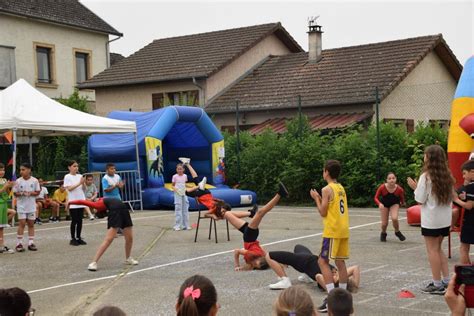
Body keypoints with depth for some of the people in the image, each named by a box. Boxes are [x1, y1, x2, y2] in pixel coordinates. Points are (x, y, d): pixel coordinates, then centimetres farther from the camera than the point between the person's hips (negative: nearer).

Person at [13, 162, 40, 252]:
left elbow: (37, 192, 1)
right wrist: (21, 193, -20)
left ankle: (31, 243, 12)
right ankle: (19, 243, 1)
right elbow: (15, 193, -1)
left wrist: (30, 193, -18)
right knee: (22, 223, -5)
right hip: (21, 206, -1)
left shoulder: (34, 180, -4)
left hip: (31, 205, 1)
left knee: (31, 224, 6)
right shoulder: (18, 181, -5)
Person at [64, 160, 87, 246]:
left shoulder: (80, 176, 10)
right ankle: (73, 238, 5)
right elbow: (69, 188, -13)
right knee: (74, 221, -3)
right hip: (73, 203, -5)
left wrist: (83, 183, -10)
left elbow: (83, 189, 10)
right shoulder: (67, 177, -3)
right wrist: (79, 183, -18)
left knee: (80, 220, 6)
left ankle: (78, 237, 13)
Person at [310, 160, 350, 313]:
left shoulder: (327, 189, -11)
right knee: (340, 262, 10)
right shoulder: (341, 188, 14)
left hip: (332, 231, -8)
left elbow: (323, 212, -11)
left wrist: (316, 198, 1)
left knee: (323, 261, -5)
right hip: (343, 230, 8)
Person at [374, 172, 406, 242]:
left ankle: (397, 232, 5)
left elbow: (402, 198, -7)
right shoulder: (382, 187, -30)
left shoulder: (399, 189, -29)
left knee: (394, 218, -26)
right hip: (384, 204, 1)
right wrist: (379, 204, -38)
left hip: (394, 204, 0)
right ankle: (383, 234, 38)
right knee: (384, 223, 2)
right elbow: (376, 197, -20)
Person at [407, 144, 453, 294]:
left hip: (431, 220, -6)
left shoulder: (426, 176, -14)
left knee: (432, 250, 1)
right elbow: (450, 196, 12)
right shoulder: (447, 175, 5)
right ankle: (446, 281, 17)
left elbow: (420, 199, -12)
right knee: (438, 248, 18)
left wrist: (415, 187, 4)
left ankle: (437, 284, 3)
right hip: (445, 219, 6)